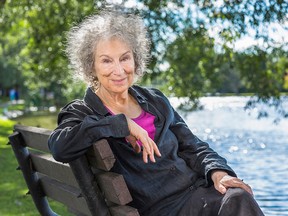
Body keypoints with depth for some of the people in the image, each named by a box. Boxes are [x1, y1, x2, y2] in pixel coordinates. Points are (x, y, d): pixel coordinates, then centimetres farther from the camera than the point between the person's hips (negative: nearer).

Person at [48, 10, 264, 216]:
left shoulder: (155, 100, 18)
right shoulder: (82, 112, 4)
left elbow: (192, 147, 15)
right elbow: (60, 147, -18)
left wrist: (218, 172, -6)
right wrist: (123, 124, -15)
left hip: (197, 189, 5)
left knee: (238, 197, -28)